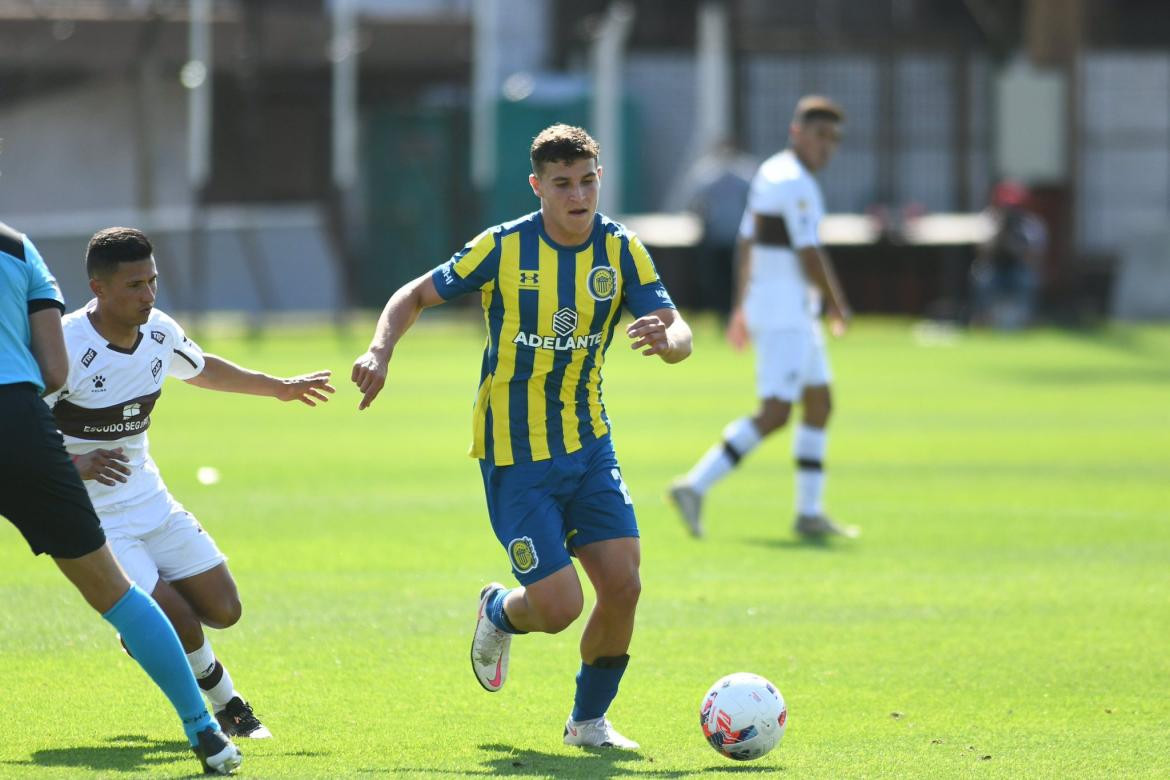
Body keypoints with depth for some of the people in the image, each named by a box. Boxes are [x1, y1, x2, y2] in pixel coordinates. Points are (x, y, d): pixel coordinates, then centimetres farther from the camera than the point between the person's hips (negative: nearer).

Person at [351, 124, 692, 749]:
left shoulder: (621, 250, -3)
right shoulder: (503, 248, -10)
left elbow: (681, 337, -10)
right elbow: (415, 296, 0)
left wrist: (665, 339, -34)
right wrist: (380, 352, -19)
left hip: (589, 445, 4)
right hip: (517, 456, -4)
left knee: (622, 585, -8)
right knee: (559, 606, -11)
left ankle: (589, 719, 15)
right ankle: (500, 613, 27)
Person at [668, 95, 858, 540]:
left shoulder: (769, 173, 14)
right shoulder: (796, 184, -16)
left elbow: (745, 244, 20)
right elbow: (809, 257, -18)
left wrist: (741, 307, 24)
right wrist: (838, 306, -4)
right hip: (785, 311, -11)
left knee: (819, 404, 14)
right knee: (776, 413, -14)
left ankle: (810, 512, 16)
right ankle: (694, 487, -17)